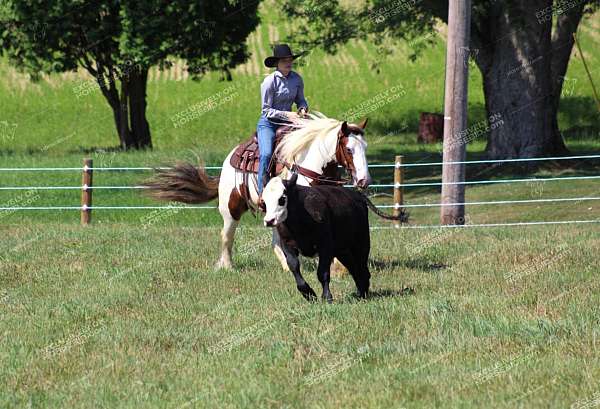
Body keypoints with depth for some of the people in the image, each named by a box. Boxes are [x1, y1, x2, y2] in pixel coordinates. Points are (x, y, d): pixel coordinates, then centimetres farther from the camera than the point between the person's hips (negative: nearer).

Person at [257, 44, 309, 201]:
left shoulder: (296, 79, 2)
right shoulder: (269, 82, -13)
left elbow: (301, 100, 18)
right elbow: (266, 110, -11)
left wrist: (303, 109, -6)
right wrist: (286, 115, -21)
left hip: (286, 123, 5)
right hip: (267, 123, -5)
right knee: (266, 154, -28)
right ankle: (262, 193, -26)